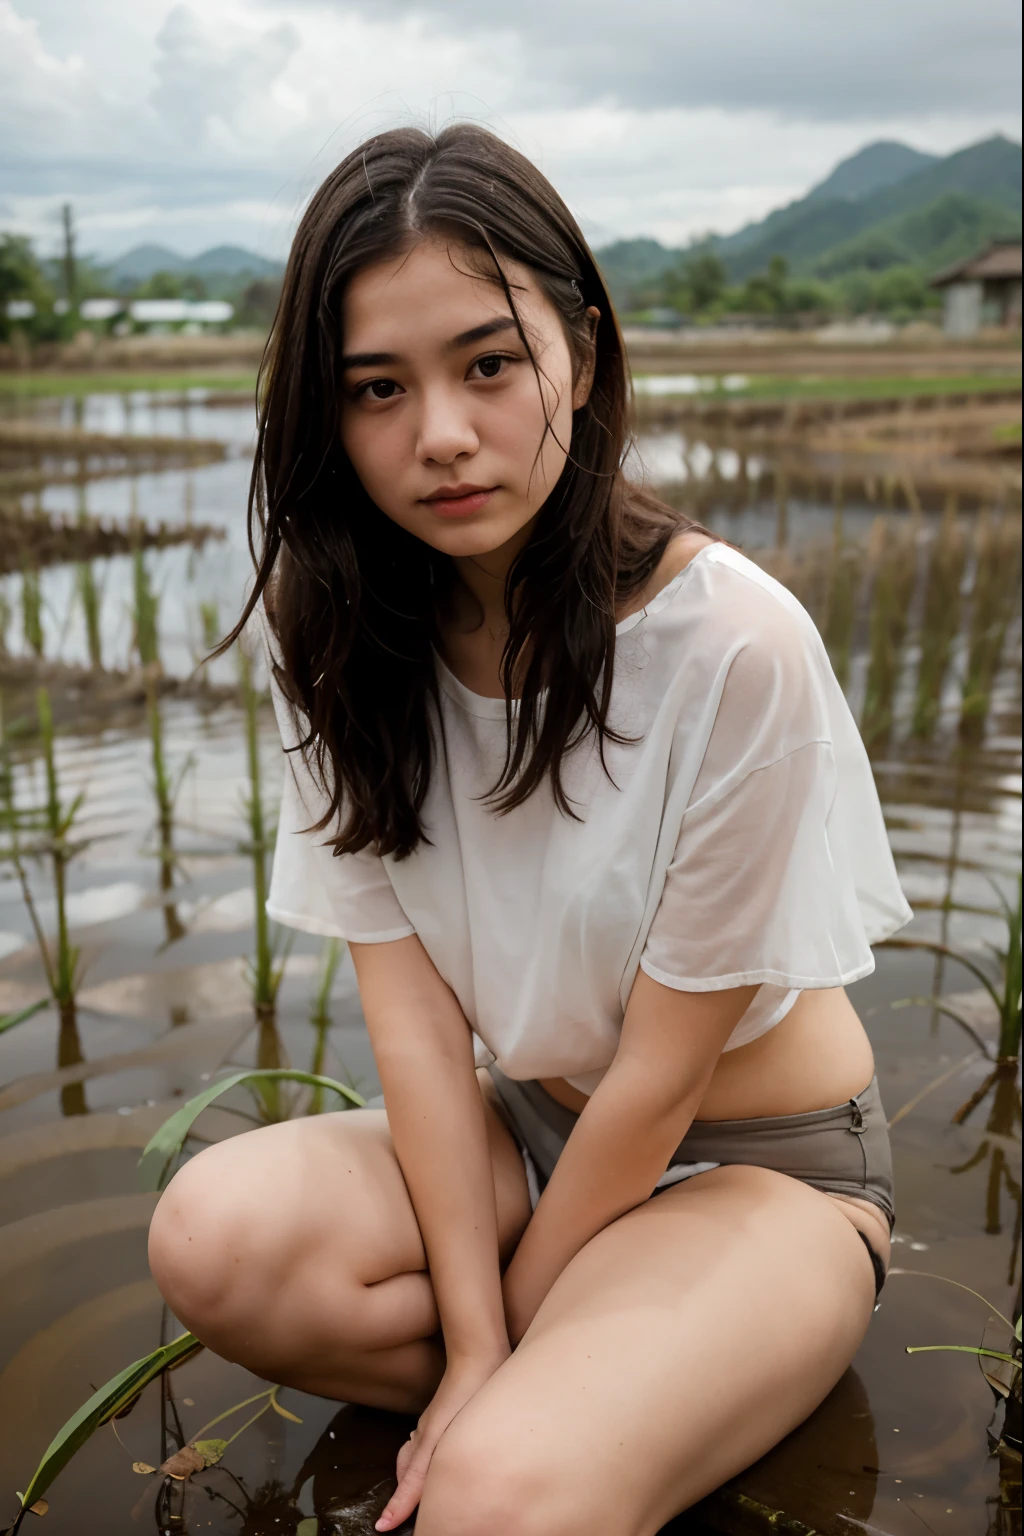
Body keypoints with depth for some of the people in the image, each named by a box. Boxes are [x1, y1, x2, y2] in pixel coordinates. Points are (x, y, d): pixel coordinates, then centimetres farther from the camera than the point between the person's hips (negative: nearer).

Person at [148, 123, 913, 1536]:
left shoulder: (733, 647, -26)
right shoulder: (336, 636, -9)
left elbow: (662, 1070, -18)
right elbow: (409, 1003, -11)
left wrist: (503, 1331, -7)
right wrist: (477, 1341, -15)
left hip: (757, 1160, -5)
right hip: (523, 1131, 5)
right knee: (218, 1236, -23)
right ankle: (565, 1386, -2)